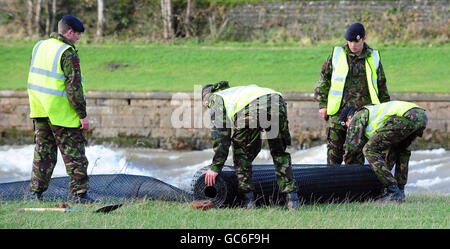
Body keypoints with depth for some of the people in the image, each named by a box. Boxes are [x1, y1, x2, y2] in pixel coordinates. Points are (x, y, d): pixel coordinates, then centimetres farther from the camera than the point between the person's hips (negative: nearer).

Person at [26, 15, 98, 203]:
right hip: (62, 112, -7)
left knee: (43, 152, 13)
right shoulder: (68, 53, -15)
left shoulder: (39, 47, 9)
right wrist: (83, 115, -14)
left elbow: (33, 78, 16)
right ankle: (79, 193, 0)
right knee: (74, 153, 0)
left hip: (40, 110, 7)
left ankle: (36, 192, 12)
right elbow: (74, 87, -18)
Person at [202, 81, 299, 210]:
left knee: (240, 151, 18)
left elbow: (220, 133, 14)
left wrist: (215, 167, 13)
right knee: (280, 153, 23)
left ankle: (248, 198, 13)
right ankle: (291, 198, 14)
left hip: (251, 111, -5)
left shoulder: (216, 98, 28)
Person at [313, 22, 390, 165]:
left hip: (362, 111, 0)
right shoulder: (336, 55, 5)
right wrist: (322, 104, 4)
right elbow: (324, 79, 9)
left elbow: (381, 86, 16)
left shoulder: (373, 58, 8)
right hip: (338, 111, 0)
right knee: (334, 149, -1)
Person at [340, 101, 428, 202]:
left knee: (370, 150, 1)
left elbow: (352, 145, 13)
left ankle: (393, 192, -3)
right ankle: (400, 190, 27)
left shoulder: (357, 117, 19)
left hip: (404, 117, -8)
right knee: (400, 148, 34)